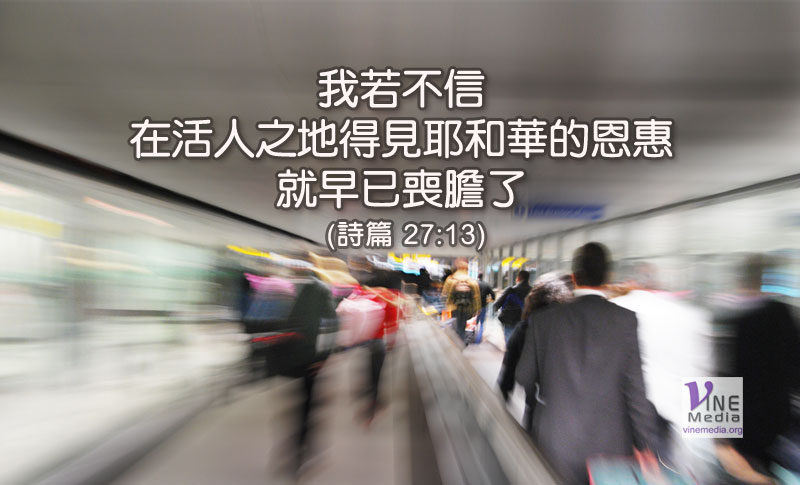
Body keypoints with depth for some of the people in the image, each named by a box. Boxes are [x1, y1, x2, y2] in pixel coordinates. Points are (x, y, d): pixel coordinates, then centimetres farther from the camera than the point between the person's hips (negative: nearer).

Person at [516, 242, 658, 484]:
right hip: (611, 443, 0)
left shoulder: (543, 319, -7)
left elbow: (524, 377, 1)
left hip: (554, 444, 0)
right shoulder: (626, 319, -8)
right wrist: (645, 445, 3)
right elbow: (636, 388, -6)